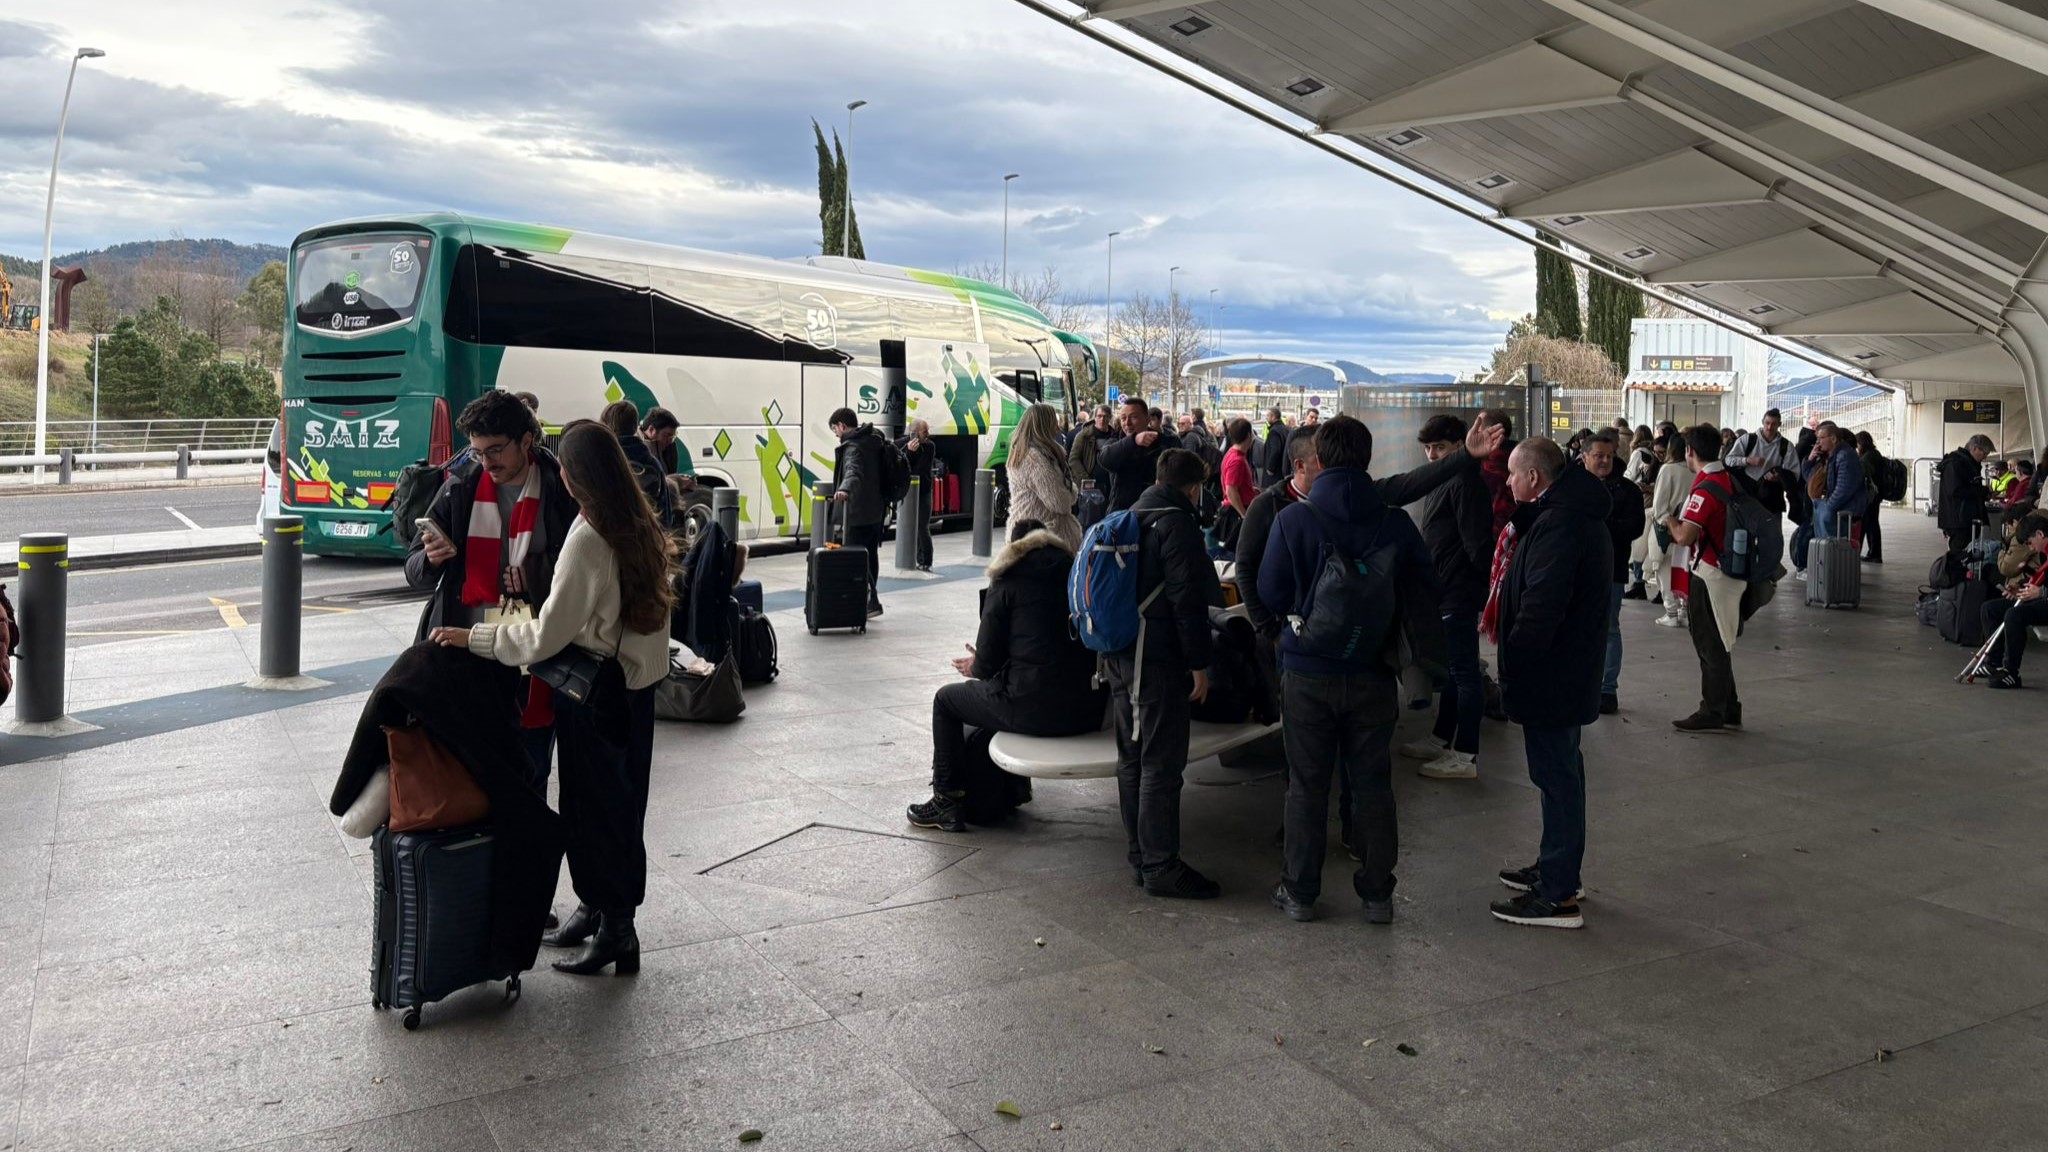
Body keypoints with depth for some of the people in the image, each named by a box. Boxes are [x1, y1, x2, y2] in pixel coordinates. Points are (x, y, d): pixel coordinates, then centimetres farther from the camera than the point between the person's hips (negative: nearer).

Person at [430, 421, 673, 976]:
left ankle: (616, 928, 14)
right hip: (636, 680, 8)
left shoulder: (588, 538, -21)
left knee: (594, 804, 4)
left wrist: (472, 637, -10)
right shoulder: (639, 526, 4)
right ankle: (598, 909, 30)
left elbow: (547, 635, -19)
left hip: (595, 688, -8)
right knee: (617, 800, 16)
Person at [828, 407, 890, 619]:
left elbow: (853, 470, -38)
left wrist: (844, 488, -56)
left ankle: (870, 600, -10)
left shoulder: (853, 447, -17)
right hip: (876, 509, 10)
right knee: (870, 555, 17)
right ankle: (871, 600, 26)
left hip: (859, 513, -10)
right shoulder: (874, 440, 13)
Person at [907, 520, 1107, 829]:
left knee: (946, 700, 18)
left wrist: (976, 667, 23)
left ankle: (947, 803, 19)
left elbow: (988, 661, -2)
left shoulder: (1009, 580, -1)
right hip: (1088, 711, 6)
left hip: (1035, 709, -6)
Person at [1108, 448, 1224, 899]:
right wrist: (1199, 664, -13)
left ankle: (1139, 855, 23)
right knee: (1161, 763, -4)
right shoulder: (1177, 524, -12)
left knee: (1132, 757, 14)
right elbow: (1187, 599, -17)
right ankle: (1160, 866, 1)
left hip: (1117, 655, 9)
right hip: (1158, 659, -9)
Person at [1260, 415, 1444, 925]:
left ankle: (1300, 891, 17)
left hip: (1308, 672, -1)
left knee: (1308, 784, 9)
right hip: (1373, 673, 1)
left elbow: (1270, 591, -5)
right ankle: (1377, 893, 19)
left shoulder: (1293, 520, -11)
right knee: (1372, 783, 11)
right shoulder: (1396, 523, -6)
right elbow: (1425, 590, -2)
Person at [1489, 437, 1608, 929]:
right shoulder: (1577, 514, 12)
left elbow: (1540, 608, -28)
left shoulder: (1558, 524, -24)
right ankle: (1555, 869, 35)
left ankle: (1558, 896, 4)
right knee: (1560, 773, 20)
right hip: (1570, 671, 11)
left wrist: (1515, 665, -19)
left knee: (1556, 776, -4)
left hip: (1551, 676, -11)